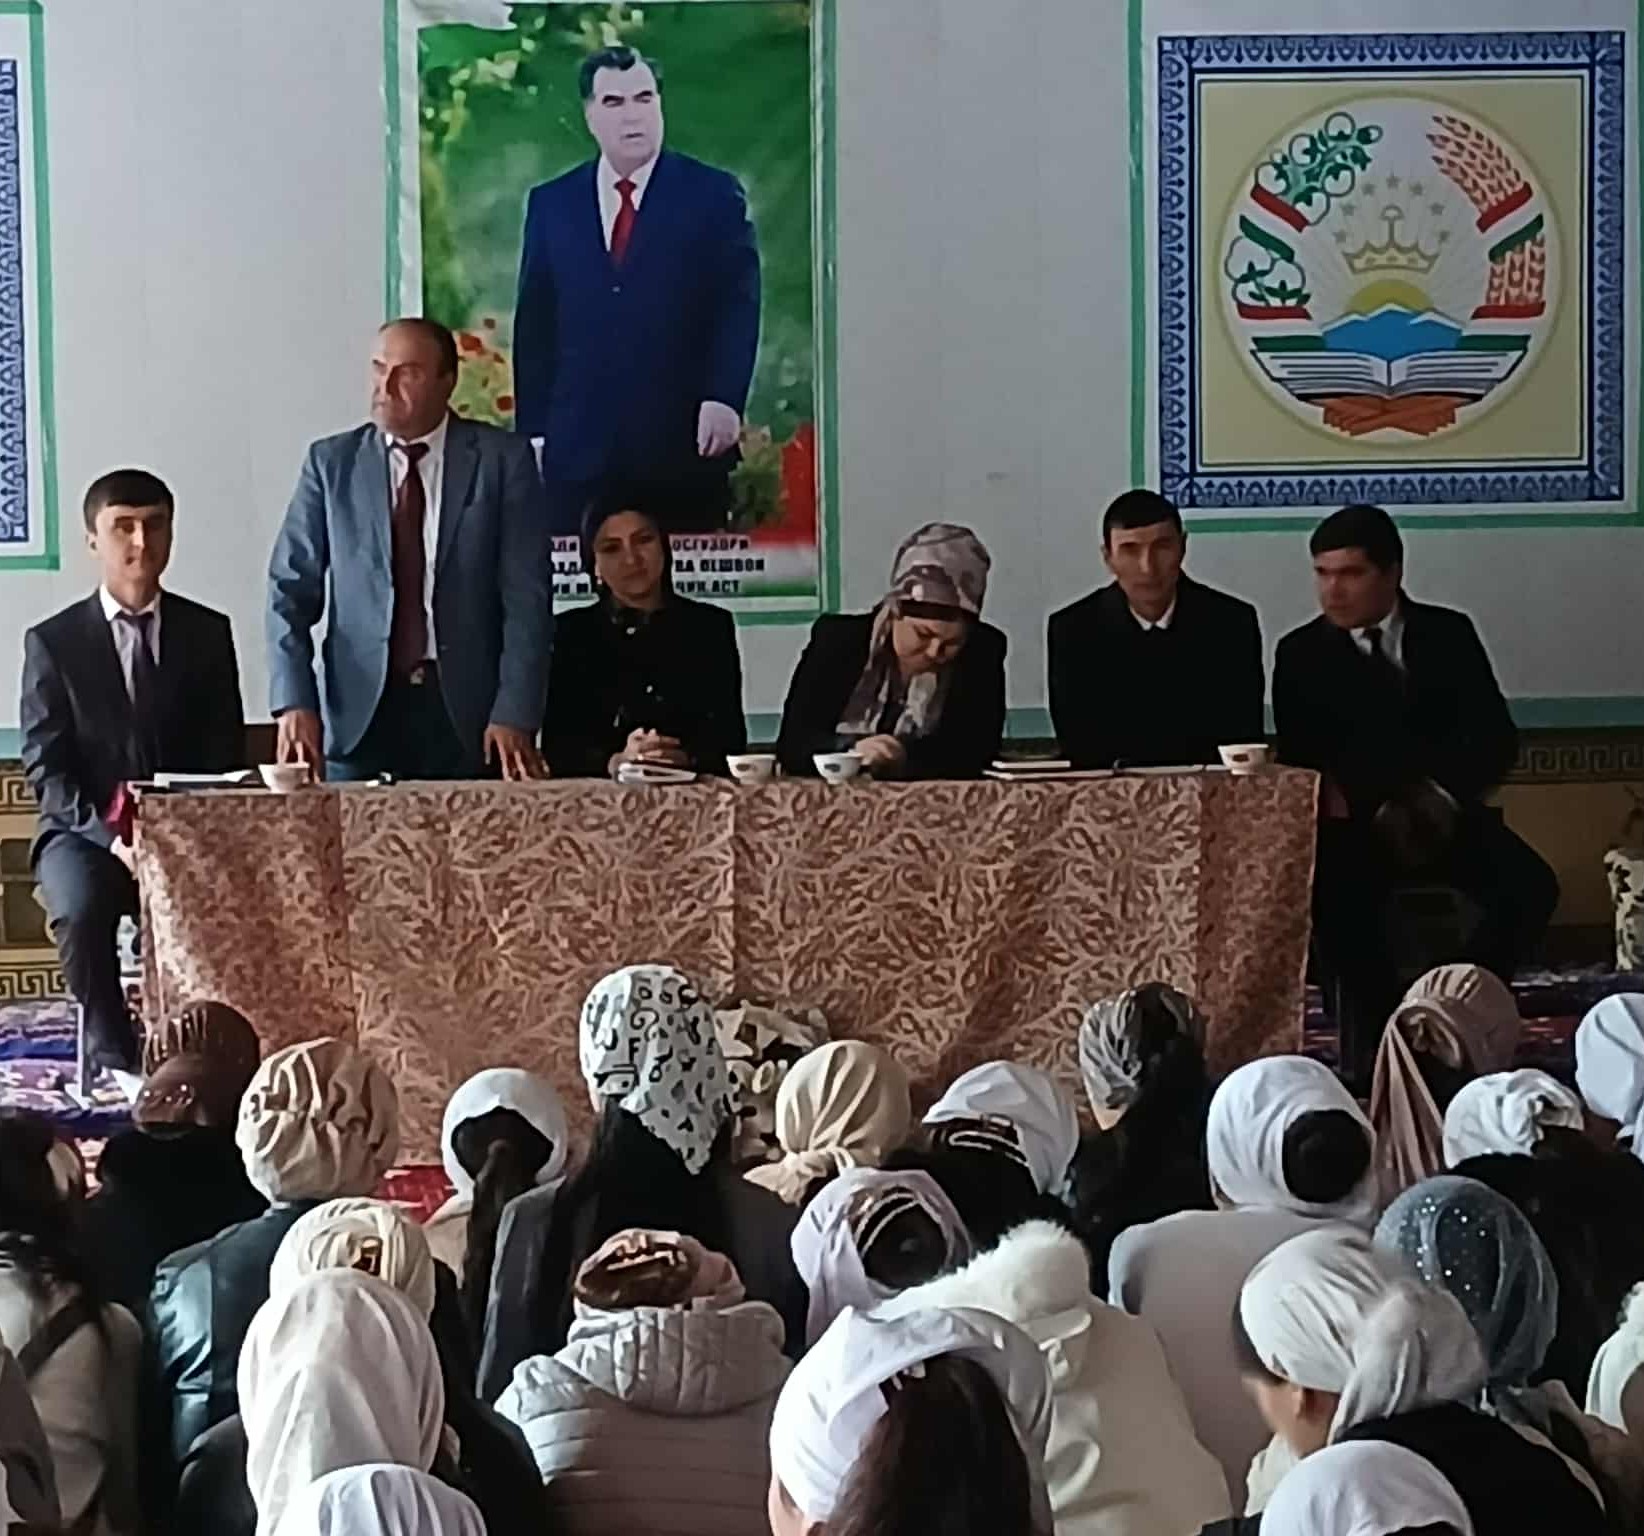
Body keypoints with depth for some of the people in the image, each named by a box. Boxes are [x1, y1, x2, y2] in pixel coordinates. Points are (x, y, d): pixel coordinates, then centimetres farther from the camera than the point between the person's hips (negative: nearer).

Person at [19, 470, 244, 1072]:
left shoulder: (208, 633, 9)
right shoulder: (52, 643, 3)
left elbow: (225, 755, 7)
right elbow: (46, 769, -2)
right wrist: (108, 837, -18)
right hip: (84, 832, -1)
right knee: (81, 909, -34)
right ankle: (115, 1058, -18)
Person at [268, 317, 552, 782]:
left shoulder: (501, 460, 3)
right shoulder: (332, 462, 6)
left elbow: (526, 598, -1)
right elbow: (291, 590, 3)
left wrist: (514, 715, -10)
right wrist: (294, 701, -10)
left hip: (469, 713, -1)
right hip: (360, 713, 1)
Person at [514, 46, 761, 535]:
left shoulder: (714, 195, 6)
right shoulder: (552, 203, 13)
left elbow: (738, 306, -2)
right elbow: (534, 324, 11)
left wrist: (724, 400, -15)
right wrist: (532, 430, 4)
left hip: (683, 441, -2)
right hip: (579, 447, 2)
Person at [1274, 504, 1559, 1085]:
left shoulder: (1449, 634, 8)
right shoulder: (1301, 653, 5)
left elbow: (1495, 738, 3)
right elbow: (1300, 761, -2)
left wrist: (1443, 792, -15)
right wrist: (1374, 807, -20)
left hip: (1443, 816, 2)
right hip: (1354, 825, -2)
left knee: (1530, 886, -24)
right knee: (1339, 899, -34)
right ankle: (1375, 1033, -17)